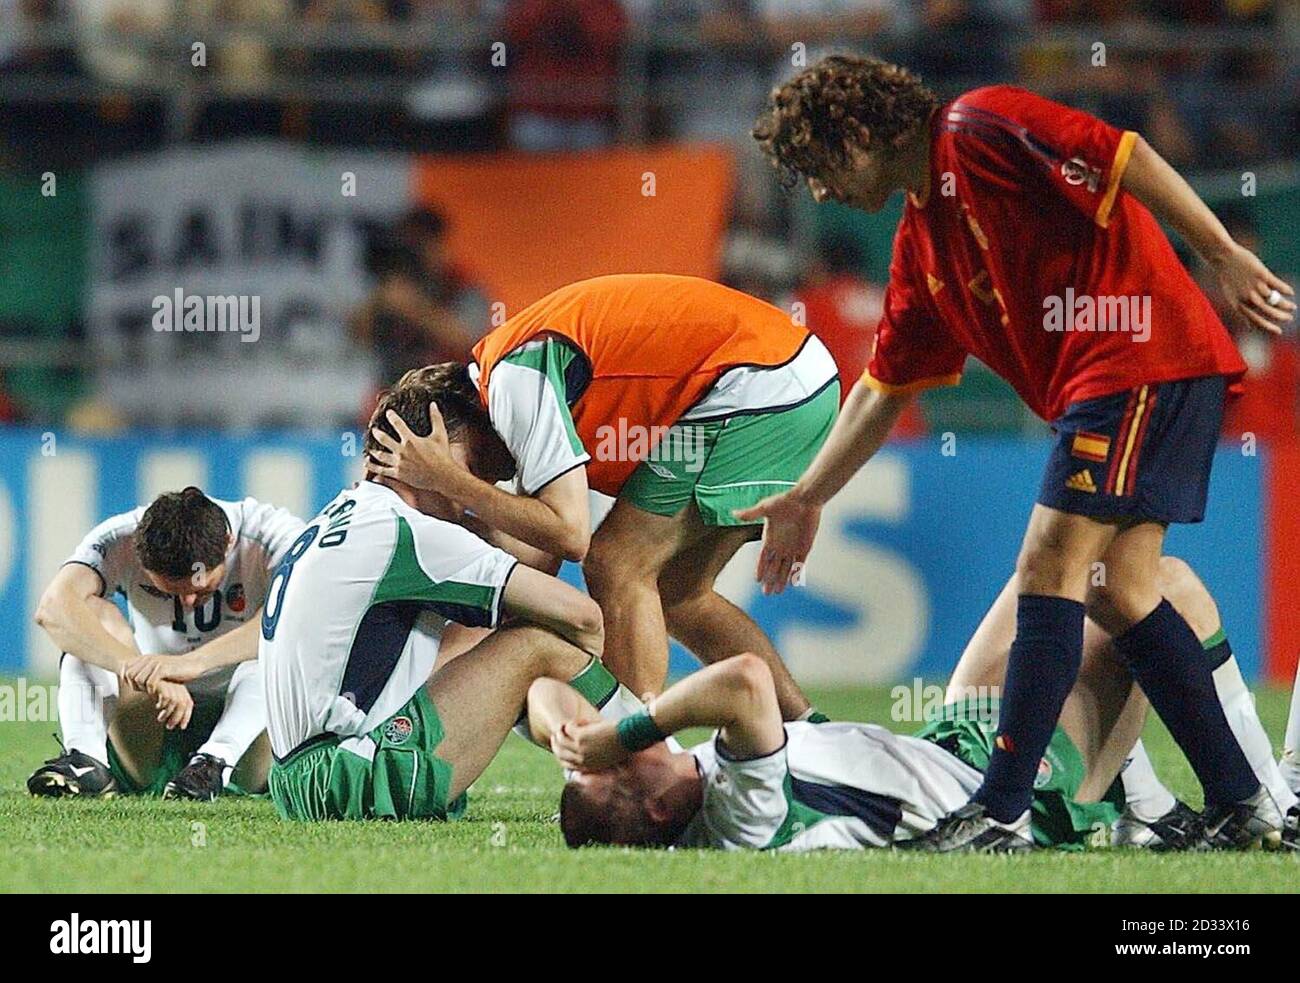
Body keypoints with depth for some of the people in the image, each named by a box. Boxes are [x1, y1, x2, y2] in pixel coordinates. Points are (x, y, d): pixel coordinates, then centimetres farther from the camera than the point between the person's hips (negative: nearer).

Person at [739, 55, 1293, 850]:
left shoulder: (977, 129, -7)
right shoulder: (921, 246, 20)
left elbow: (1125, 157, -14)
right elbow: (885, 388, 26)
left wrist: (1223, 255, -19)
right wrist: (807, 500, 27)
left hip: (1146, 358, -9)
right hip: (1096, 388, 9)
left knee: (1050, 568, -10)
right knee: (1117, 589, 7)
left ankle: (1003, 810, -10)